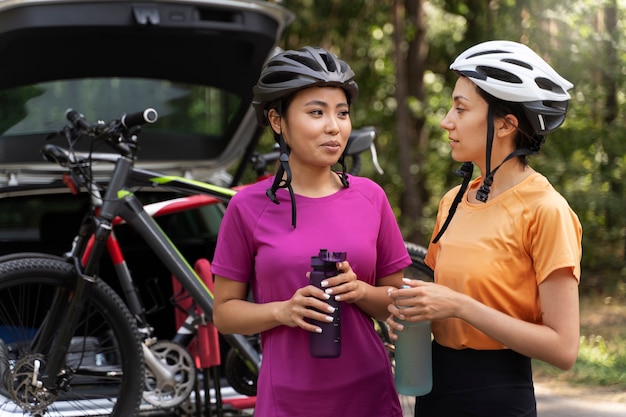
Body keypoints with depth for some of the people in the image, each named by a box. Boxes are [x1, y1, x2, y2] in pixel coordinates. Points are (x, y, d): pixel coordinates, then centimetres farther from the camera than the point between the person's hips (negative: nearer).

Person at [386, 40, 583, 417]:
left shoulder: (544, 210, -14)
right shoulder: (454, 201, 6)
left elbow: (563, 348, -18)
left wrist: (460, 306, -22)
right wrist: (411, 308, -4)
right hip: (436, 387, 7)